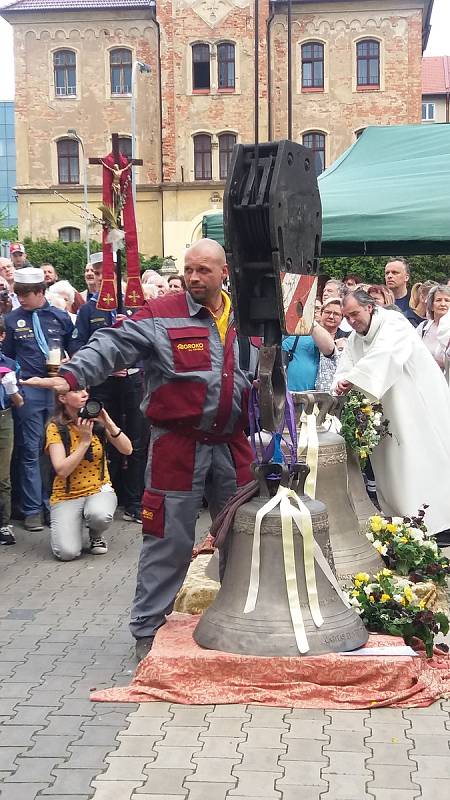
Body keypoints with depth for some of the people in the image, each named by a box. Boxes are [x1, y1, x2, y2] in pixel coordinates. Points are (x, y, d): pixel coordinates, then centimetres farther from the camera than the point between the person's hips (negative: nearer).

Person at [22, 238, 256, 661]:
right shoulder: (162, 316, -8)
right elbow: (112, 345, -20)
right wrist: (71, 376, -34)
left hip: (232, 446, 5)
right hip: (177, 446, -5)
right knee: (169, 539, 0)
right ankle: (147, 629, 13)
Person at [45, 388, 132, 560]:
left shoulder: (97, 421, -1)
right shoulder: (56, 427, -9)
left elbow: (127, 450, -8)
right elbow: (62, 470, -19)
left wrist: (108, 423, -19)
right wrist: (85, 440, -23)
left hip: (99, 490, 2)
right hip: (67, 495, -2)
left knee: (100, 515, -36)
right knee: (67, 552, -23)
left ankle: (96, 534, 2)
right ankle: (65, 525, 13)